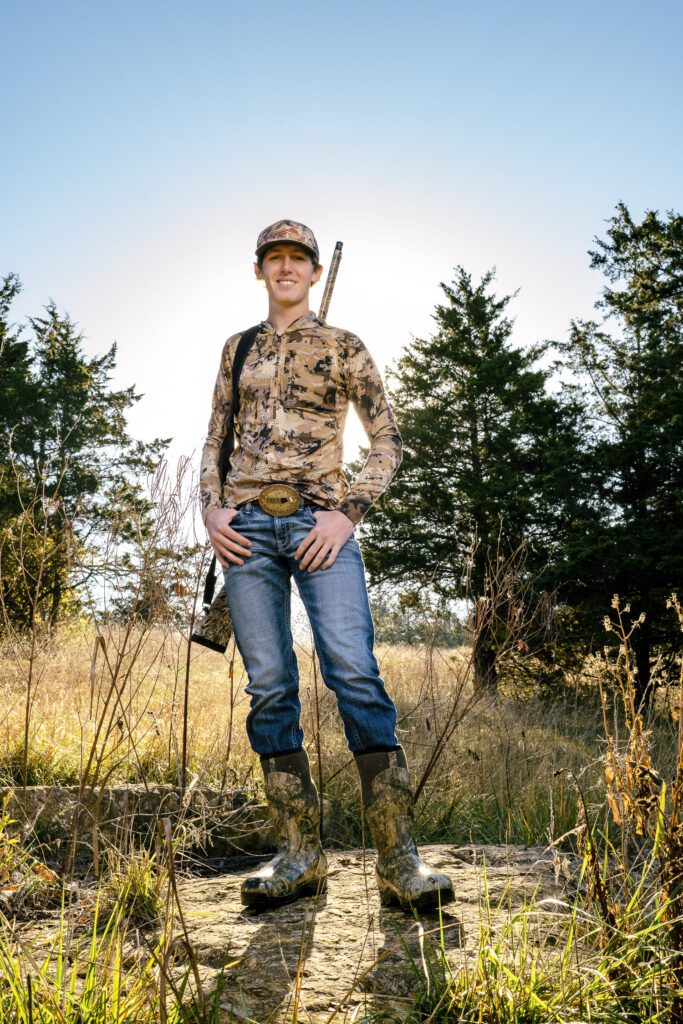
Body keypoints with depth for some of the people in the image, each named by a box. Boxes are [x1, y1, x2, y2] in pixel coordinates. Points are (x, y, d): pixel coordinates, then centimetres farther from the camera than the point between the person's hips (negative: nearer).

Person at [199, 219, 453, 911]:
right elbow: (214, 441, 21)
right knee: (269, 685, -2)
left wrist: (348, 512, -8)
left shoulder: (343, 348, 12)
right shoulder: (238, 348, 21)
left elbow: (387, 441, 6)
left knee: (355, 673, -15)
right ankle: (299, 855, 6)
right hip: (247, 524, 3)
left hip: (320, 522, -3)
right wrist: (210, 509, 3)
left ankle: (399, 862, -11)